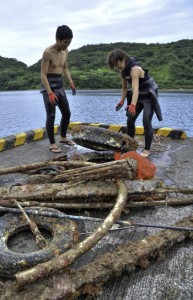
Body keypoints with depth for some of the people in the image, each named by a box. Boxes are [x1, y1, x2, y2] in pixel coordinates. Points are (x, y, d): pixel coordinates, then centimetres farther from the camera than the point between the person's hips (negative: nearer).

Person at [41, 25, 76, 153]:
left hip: (60, 86, 8)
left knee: (67, 113, 11)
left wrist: (71, 83, 7)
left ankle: (63, 137, 27)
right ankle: (52, 143, 3)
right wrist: (50, 93, -27)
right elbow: (43, 74, -19)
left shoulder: (65, 51, 6)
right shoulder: (48, 52, -17)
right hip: (49, 87, -7)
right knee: (51, 116, -7)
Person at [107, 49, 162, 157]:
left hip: (150, 95, -8)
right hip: (139, 96, 8)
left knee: (146, 121, -16)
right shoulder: (123, 71, -4)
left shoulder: (134, 69, -29)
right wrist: (122, 101, -9)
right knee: (130, 120, 5)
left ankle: (147, 149, -7)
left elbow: (135, 88, -41)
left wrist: (133, 105, -53)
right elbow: (124, 88, 4)